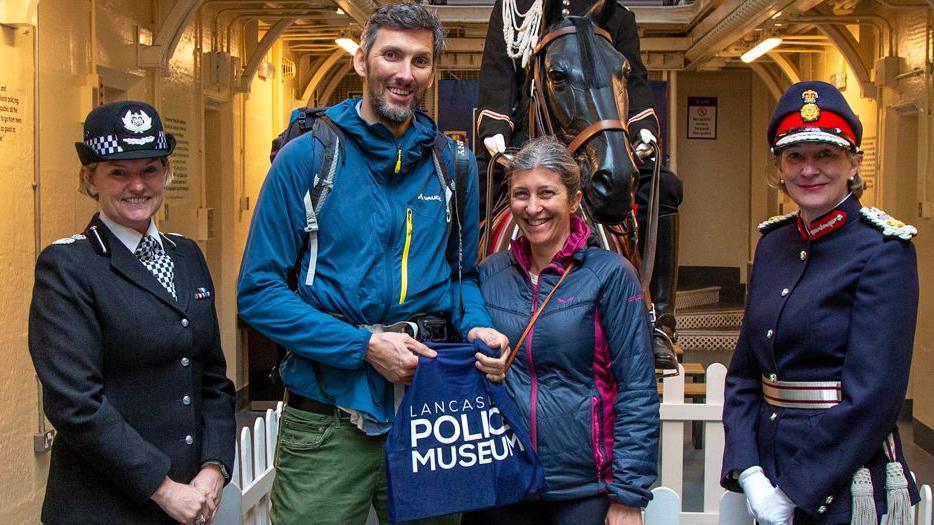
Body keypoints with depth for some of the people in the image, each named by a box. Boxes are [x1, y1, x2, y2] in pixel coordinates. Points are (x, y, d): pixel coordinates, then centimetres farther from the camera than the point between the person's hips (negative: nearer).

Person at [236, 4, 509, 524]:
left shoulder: (453, 165, 7)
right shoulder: (307, 157, -4)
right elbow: (259, 291, -7)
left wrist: (477, 326, -6)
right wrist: (364, 346, -15)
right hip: (327, 421, -3)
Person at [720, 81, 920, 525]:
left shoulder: (883, 250, -13)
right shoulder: (773, 244, 5)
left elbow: (873, 396, -19)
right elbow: (743, 373, 5)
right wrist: (748, 472, -7)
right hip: (770, 480, 6)